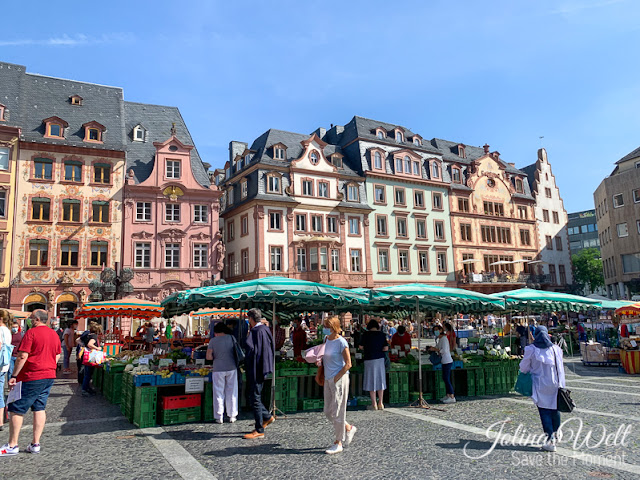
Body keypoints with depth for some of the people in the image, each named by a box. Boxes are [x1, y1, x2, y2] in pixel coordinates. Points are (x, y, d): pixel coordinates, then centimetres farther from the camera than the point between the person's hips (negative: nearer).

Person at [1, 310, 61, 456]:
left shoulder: (31, 332, -11)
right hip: (49, 376, 7)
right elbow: (57, 356, 16)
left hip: (31, 378, -7)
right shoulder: (54, 334, 11)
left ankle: (12, 445, 7)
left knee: (16, 409, 3)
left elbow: (22, 356, -15)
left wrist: (14, 376, -11)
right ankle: (35, 444, 11)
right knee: (39, 408, 10)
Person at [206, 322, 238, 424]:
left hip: (218, 369, -1)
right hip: (231, 368, 1)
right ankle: (232, 416, 17)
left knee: (218, 393, 9)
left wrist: (216, 358, 10)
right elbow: (237, 351, 6)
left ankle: (218, 417, 13)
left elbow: (208, 357, -7)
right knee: (231, 392, 11)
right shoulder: (231, 338, -2)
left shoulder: (213, 341, -5)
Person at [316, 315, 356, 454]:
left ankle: (338, 443, 12)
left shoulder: (341, 342, -14)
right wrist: (320, 374, 13)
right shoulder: (325, 339, 7)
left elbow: (348, 364, -13)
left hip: (339, 379, -8)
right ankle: (349, 428, 32)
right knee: (328, 411, 13)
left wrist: (336, 378, -13)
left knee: (337, 411, 0)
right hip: (328, 380, 8)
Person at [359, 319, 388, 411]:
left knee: (371, 380, 3)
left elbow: (361, 347, -1)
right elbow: (386, 348, -1)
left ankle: (374, 404, 6)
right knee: (380, 380, 10)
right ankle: (380, 403, 14)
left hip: (369, 359, -3)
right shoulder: (382, 334, 1)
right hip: (380, 359, 3)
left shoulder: (366, 334, -6)